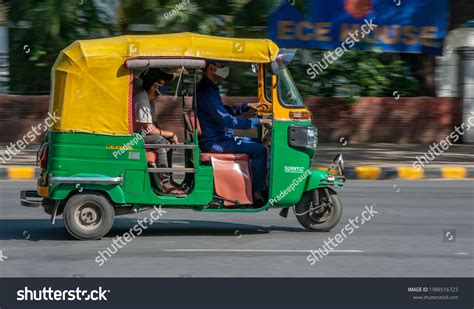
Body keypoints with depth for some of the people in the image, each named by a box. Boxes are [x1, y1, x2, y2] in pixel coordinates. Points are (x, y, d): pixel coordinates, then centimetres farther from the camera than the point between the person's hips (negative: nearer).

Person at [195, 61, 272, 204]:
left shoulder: (209, 88, 13)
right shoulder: (206, 91, -22)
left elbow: (224, 110, 27)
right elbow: (227, 120, -27)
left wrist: (248, 106, 15)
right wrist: (259, 122, -23)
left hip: (218, 137, 11)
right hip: (214, 142, -11)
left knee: (257, 143, 20)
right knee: (260, 150, -16)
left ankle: (259, 186, 21)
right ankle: (258, 193, -10)